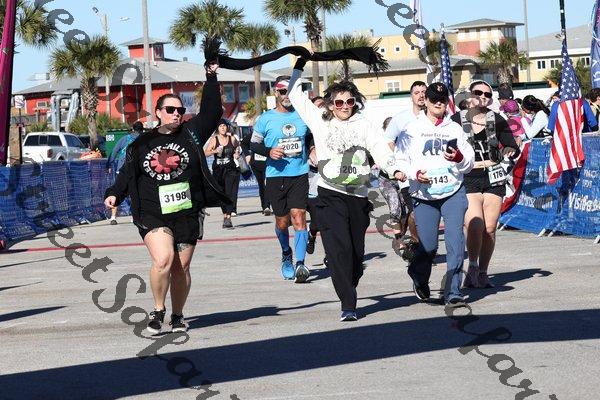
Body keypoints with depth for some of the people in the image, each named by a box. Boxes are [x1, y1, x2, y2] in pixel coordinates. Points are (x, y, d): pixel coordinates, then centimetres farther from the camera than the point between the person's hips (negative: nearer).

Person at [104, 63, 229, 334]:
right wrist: (114, 194, -1)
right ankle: (158, 311, -2)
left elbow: (211, 111, 1)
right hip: (153, 215, -1)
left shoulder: (191, 134, 7)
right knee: (163, 259, -21)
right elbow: (127, 174, 13)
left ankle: (177, 316, 23)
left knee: (181, 268, 5)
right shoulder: (142, 144, 9)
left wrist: (211, 78, -1)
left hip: (186, 215, 1)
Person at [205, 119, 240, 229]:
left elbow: (237, 148, 22)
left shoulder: (232, 139, 1)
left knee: (230, 193, -12)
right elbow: (205, 153, -4)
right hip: (218, 170, 1)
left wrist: (237, 154, 2)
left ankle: (228, 217, -16)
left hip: (231, 170, -1)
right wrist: (215, 151, -20)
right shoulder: (214, 140, -1)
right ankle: (225, 215, 28)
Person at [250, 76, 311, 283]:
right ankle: (286, 254, 37)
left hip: (300, 175, 0)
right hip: (276, 175, 0)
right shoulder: (266, 119, 2)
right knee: (282, 221, 9)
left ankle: (300, 263, -20)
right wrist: (269, 151, -12)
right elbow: (254, 144, 6)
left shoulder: (303, 116, 7)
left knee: (298, 216, -15)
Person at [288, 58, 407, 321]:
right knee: (339, 249, -14)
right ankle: (348, 305, -15)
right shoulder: (320, 122, 9)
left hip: (359, 196, 2)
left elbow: (381, 150, -5)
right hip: (331, 196, -2)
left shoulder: (364, 126, 9)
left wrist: (394, 170, -23)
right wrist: (299, 67, 16)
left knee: (357, 252, 8)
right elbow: (296, 96, 15)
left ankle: (349, 293, 29)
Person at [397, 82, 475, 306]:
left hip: (453, 192, 1)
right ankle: (419, 277, 31)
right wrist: (415, 172, -17)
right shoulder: (413, 128, 6)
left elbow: (469, 163, 10)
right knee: (428, 245, -1)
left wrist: (459, 158, -11)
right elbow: (401, 160, 2)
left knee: (455, 240, -12)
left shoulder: (454, 128, 12)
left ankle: (453, 292, -7)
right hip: (424, 195, -1)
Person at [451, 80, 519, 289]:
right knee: (475, 225, -19)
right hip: (467, 180, -2)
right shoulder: (456, 120, 2)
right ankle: (472, 267, -2)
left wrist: (509, 151, -8)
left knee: (489, 229, 0)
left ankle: (482, 273, 12)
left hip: (493, 179, 2)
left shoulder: (497, 120, 7)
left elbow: (513, 148, 13)